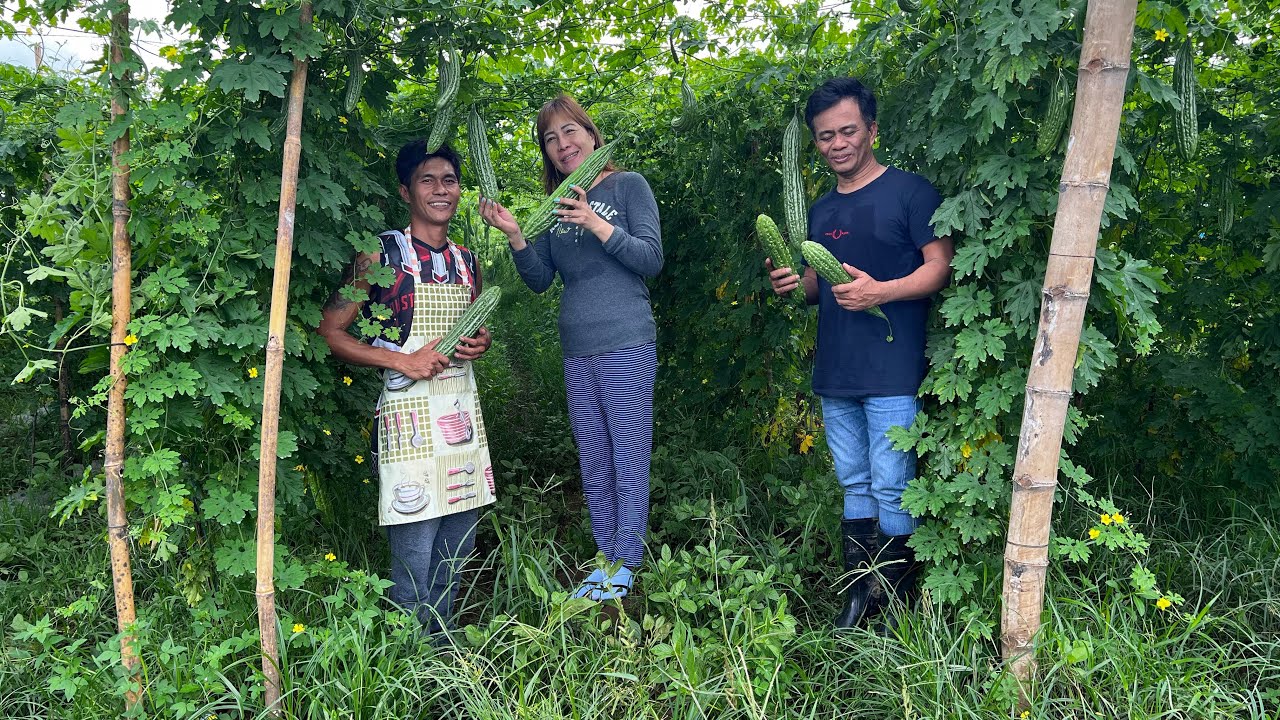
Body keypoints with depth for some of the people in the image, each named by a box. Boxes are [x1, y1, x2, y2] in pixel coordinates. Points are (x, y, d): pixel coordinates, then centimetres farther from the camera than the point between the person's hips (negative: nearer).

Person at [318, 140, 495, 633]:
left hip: (464, 416, 6)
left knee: (456, 556, 14)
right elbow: (329, 332, -6)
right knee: (414, 561, -4)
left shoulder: (466, 262, 13)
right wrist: (403, 360, -16)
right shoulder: (381, 255, -5)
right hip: (409, 419, -6)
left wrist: (481, 343, 4)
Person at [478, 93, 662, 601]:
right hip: (577, 350, 6)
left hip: (627, 344, -5)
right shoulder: (555, 207, 14)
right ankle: (606, 563, 21)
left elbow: (652, 259, -7)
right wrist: (513, 235, -7)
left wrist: (597, 225, -17)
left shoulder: (628, 186, 1)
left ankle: (626, 567, 7)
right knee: (594, 468, 11)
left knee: (629, 463, -3)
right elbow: (539, 280, 9)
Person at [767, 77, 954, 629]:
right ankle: (859, 591, 23)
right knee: (854, 485, 13)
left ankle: (896, 602, 9)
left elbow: (940, 266, -10)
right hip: (834, 373, 7)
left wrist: (881, 291, -24)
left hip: (892, 371, -7)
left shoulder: (908, 191, -4)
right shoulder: (821, 210, 17)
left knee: (890, 489, -3)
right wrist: (793, 284, 2)